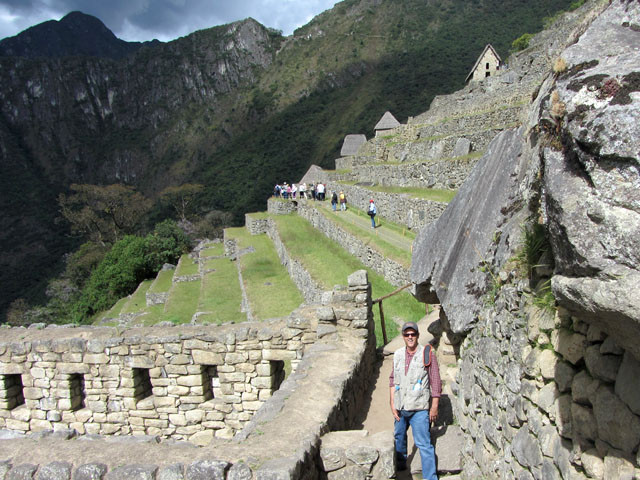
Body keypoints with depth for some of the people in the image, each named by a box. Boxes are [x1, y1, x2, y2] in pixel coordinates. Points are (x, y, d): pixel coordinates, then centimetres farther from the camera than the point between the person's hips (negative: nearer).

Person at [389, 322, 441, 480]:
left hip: (419, 409, -5)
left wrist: (434, 407, -5)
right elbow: (393, 380, 9)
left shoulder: (428, 354, -8)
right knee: (398, 437, 20)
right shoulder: (397, 355, 4)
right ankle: (400, 464, 43)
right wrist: (392, 404, 4)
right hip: (400, 408, 5)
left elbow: (435, 382, -5)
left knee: (424, 444, -5)